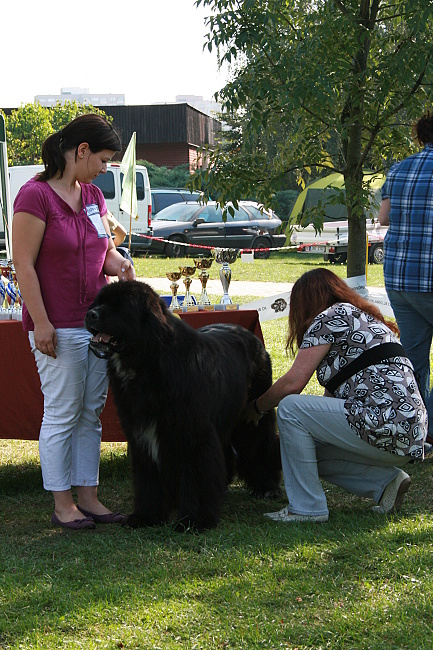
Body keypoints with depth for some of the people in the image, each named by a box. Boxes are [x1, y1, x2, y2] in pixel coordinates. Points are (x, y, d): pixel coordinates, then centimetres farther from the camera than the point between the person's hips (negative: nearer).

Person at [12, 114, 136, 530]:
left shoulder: (92, 195, 12)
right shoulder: (35, 195, -12)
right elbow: (24, 265, -14)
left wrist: (119, 264, -1)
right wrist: (41, 322, -17)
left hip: (97, 322, 8)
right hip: (58, 326, -7)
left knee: (91, 413, 10)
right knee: (62, 413, -1)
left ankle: (88, 497, 17)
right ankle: (62, 504, 9)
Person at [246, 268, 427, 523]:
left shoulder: (329, 317, -1)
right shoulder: (365, 319, 27)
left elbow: (293, 383, -8)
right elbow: (334, 396, 28)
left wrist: (257, 407, 9)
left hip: (384, 428, -10)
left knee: (290, 407, -6)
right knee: (308, 449, 19)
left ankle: (306, 508, -3)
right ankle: (385, 481, 11)